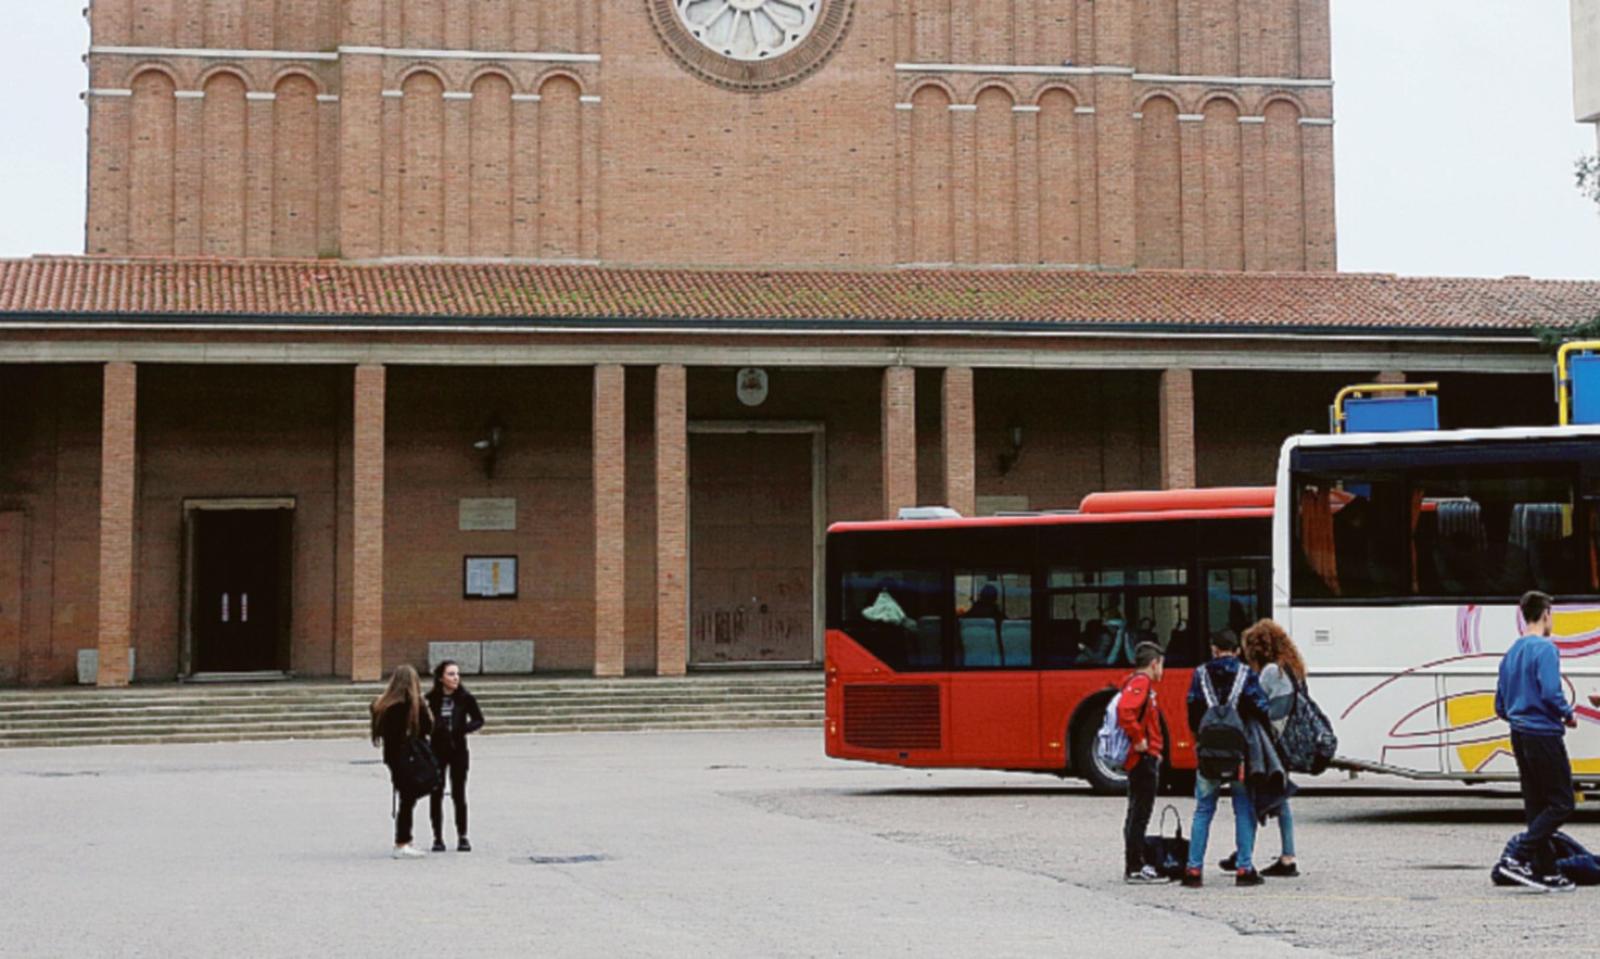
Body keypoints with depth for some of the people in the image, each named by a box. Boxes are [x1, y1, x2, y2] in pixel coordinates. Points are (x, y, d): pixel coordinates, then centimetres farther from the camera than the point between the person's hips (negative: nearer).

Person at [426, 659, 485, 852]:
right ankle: (438, 838, 14)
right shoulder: (431, 699, -5)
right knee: (436, 794, 5)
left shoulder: (465, 698, -4)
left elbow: (479, 720, 4)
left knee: (458, 794, 3)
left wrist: (464, 728, -14)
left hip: (458, 750, 0)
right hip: (436, 750, 0)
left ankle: (462, 837, 13)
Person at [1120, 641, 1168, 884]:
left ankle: (1135, 865, 21)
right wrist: (1138, 739, -23)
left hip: (1144, 758, 10)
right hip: (1143, 757, -10)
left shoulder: (1139, 683, 16)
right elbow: (1125, 710, -30)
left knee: (1137, 814, 14)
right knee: (1139, 815, -8)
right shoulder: (1141, 683, -14)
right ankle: (1135, 869, -6)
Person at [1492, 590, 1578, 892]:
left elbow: (1500, 706, 16)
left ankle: (1547, 871, 11)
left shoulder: (1511, 653, 14)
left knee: (1536, 807, 10)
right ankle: (1516, 859, -14)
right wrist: (1568, 715, -6)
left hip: (1520, 736, 9)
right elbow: (1551, 693, -22)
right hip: (1544, 735, -9)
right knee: (1560, 804, -4)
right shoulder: (1545, 649, -11)